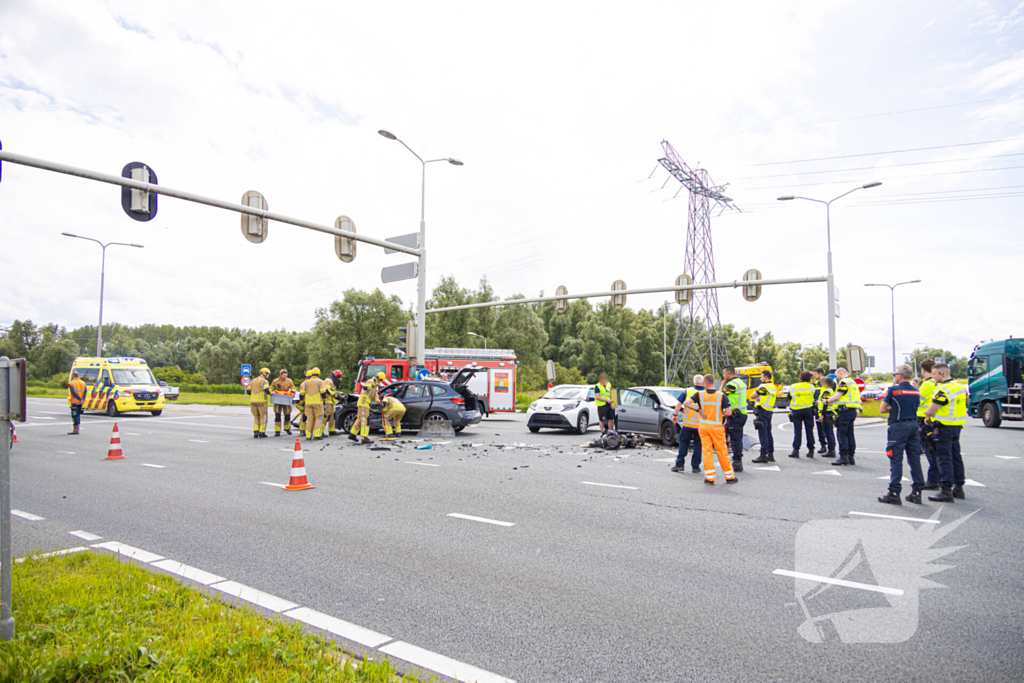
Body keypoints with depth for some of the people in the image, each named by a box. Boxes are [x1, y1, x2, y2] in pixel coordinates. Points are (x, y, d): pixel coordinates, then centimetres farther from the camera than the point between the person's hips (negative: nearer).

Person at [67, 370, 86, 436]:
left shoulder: (71, 383, -9)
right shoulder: (82, 383, 11)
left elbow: (73, 393, -19)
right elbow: (85, 391, 2)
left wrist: (80, 399, -16)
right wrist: (82, 399, -7)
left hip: (74, 402, -7)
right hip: (80, 402, 7)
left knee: (74, 416, -4)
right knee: (78, 416, 14)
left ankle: (75, 430, -5)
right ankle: (77, 429, 18)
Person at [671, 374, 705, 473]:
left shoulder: (687, 391, -1)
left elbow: (679, 404, -3)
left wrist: (675, 415, 7)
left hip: (687, 423, 0)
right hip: (700, 425, 0)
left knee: (683, 443, 8)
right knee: (698, 445, 9)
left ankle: (680, 464, 7)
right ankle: (695, 466, 10)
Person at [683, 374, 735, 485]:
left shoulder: (700, 395, -2)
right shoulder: (722, 396, -7)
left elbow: (686, 403, -10)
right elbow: (728, 412, -11)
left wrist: (698, 409, -4)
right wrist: (719, 413, 7)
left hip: (704, 426, 1)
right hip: (717, 427, -1)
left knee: (707, 451, 5)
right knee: (722, 452, 7)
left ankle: (710, 477, 3)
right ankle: (729, 477, 16)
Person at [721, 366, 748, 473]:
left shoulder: (732, 384, -17)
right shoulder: (741, 382, 15)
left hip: (735, 415, -10)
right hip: (742, 413, 10)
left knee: (735, 439, -5)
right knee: (738, 439, 14)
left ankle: (737, 462, -2)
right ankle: (739, 462, 21)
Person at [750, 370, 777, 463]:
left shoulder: (764, 386, -14)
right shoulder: (774, 387, 16)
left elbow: (753, 396, -10)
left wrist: (756, 396, 11)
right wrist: (759, 397, 1)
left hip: (762, 411, -9)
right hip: (770, 411, 9)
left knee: (763, 434, -8)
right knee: (768, 433, 14)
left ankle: (763, 455, -7)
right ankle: (771, 454, 19)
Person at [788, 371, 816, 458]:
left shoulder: (793, 387, -4)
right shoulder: (811, 386, 1)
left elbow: (789, 398, 1)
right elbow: (813, 398, 7)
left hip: (796, 411, -1)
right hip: (808, 410, 1)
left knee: (797, 431, 1)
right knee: (809, 430, 7)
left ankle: (796, 450, -4)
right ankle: (811, 450, 10)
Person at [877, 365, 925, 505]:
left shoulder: (893, 390, -9)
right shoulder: (916, 391, 9)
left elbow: (883, 409, -6)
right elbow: (915, 407, 18)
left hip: (899, 426, -6)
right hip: (913, 425, 6)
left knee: (896, 460, -3)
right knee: (915, 459, 10)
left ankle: (894, 493, -2)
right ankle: (917, 492, 15)